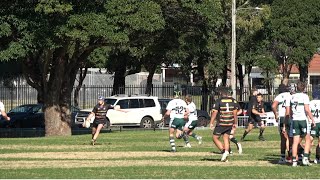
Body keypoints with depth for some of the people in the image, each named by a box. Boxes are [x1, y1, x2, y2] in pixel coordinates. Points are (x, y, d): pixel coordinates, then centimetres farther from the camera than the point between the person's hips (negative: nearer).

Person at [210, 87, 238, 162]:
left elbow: (214, 113, -11)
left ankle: (224, 151, -11)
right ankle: (226, 153, 4)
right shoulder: (232, 101, 5)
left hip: (221, 124, -5)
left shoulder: (219, 101, -8)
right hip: (230, 123, 5)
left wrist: (211, 123, -7)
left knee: (215, 138, 5)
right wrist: (235, 123, 16)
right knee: (226, 139, 13)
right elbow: (235, 113, 8)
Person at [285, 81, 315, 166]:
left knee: (295, 141, 5)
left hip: (295, 120, 4)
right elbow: (307, 109, -15)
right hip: (303, 120, -4)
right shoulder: (304, 96, -6)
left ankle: (294, 160, 2)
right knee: (308, 140, 8)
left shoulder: (291, 97, 8)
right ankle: (305, 158, -4)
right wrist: (312, 119, -9)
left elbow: (287, 112, 9)